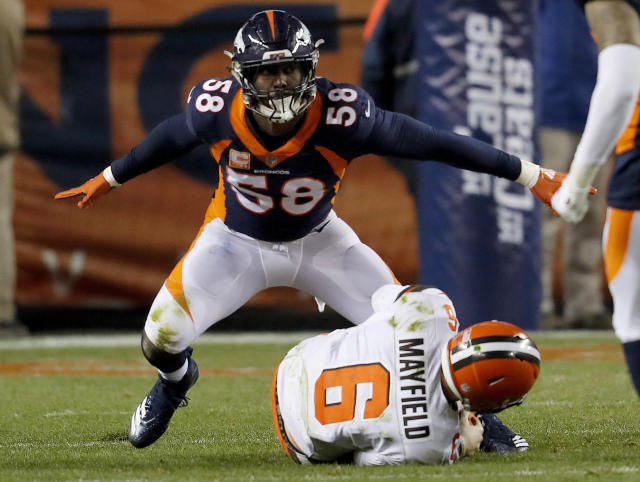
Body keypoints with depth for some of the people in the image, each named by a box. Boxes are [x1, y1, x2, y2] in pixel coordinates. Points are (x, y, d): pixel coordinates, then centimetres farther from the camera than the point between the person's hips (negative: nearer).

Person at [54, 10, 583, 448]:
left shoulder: (341, 115, -35)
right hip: (240, 241, 0)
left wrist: (531, 175, -24)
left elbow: (432, 143, -28)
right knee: (162, 336, -14)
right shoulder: (217, 109, -28)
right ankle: (175, 378, 26)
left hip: (317, 240, 0)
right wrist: (110, 178, 13)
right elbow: (172, 138, -4)